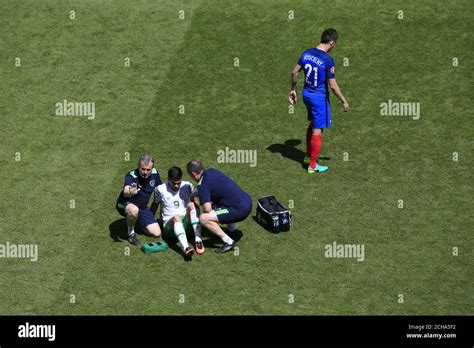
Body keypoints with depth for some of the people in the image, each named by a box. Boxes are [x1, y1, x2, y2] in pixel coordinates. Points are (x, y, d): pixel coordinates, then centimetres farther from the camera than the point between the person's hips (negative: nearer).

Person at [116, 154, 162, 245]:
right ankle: (131, 233, -11)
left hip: (143, 207, 5)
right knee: (134, 210, -42)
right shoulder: (131, 176, -29)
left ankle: (137, 221, 25)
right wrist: (130, 192, -73)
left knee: (157, 233, -5)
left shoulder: (155, 174, -12)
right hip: (125, 205, -5)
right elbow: (125, 192, -48)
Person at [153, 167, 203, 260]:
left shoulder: (187, 186, 7)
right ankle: (186, 247, -63)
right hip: (169, 224, -2)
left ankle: (198, 240, -39)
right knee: (176, 217, -38)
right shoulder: (160, 189, 3)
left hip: (186, 223, 2)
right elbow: (155, 205, 15)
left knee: (191, 204, -28)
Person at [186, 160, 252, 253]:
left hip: (240, 210, -9)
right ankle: (233, 231, 32)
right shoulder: (211, 171, 12)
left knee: (203, 218, -13)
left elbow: (207, 209, -18)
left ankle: (229, 242, -7)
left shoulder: (202, 185, -13)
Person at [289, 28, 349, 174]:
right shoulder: (328, 60, -22)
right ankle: (312, 165, 13)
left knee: (311, 124, 26)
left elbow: (294, 72, 5)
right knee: (317, 131, 4)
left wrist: (293, 90, 19)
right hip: (319, 97, -7)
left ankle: (308, 156, 38)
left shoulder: (307, 53, -2)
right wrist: (344, 101, -7)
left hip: (307, 94, 7)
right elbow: (333, 86, -19)